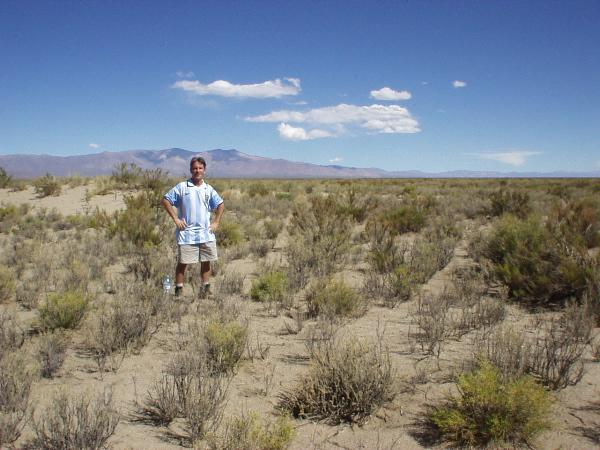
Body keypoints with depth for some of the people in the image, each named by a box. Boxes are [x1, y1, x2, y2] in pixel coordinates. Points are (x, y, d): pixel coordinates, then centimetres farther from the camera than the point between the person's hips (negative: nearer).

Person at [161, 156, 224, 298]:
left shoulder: (209, 189, 9)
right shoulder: (182, 187, -1)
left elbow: (221, 205, 20)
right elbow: (165, 200, -1)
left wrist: (216, 222, 10)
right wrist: (175, 219, -6)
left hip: (206, 233, 4)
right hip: (187, 233, -3)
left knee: (206, 262, 9)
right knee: (182, 262, 0)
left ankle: (205, 289, 20)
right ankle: (179, 290, 9)